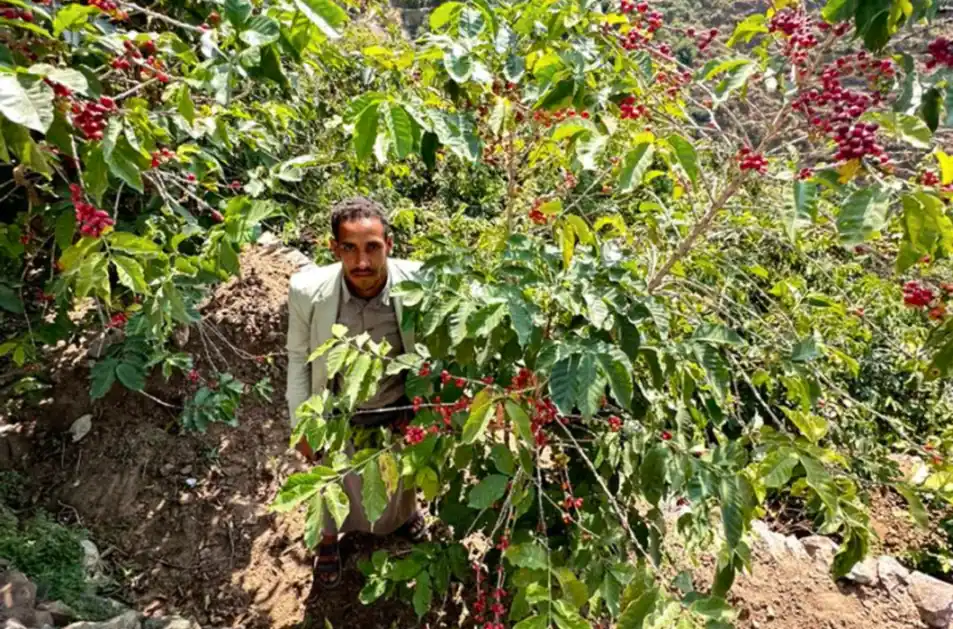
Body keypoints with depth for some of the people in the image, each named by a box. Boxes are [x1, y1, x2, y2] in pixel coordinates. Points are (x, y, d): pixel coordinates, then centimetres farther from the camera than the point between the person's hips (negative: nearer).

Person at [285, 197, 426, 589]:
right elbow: (298, 358, -12)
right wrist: (302, 425, -4)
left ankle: (407, 513, 66)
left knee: (402, 476, 29)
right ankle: (329, 537, 61)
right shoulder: (308, 290, -29)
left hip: (399, 410, 1)